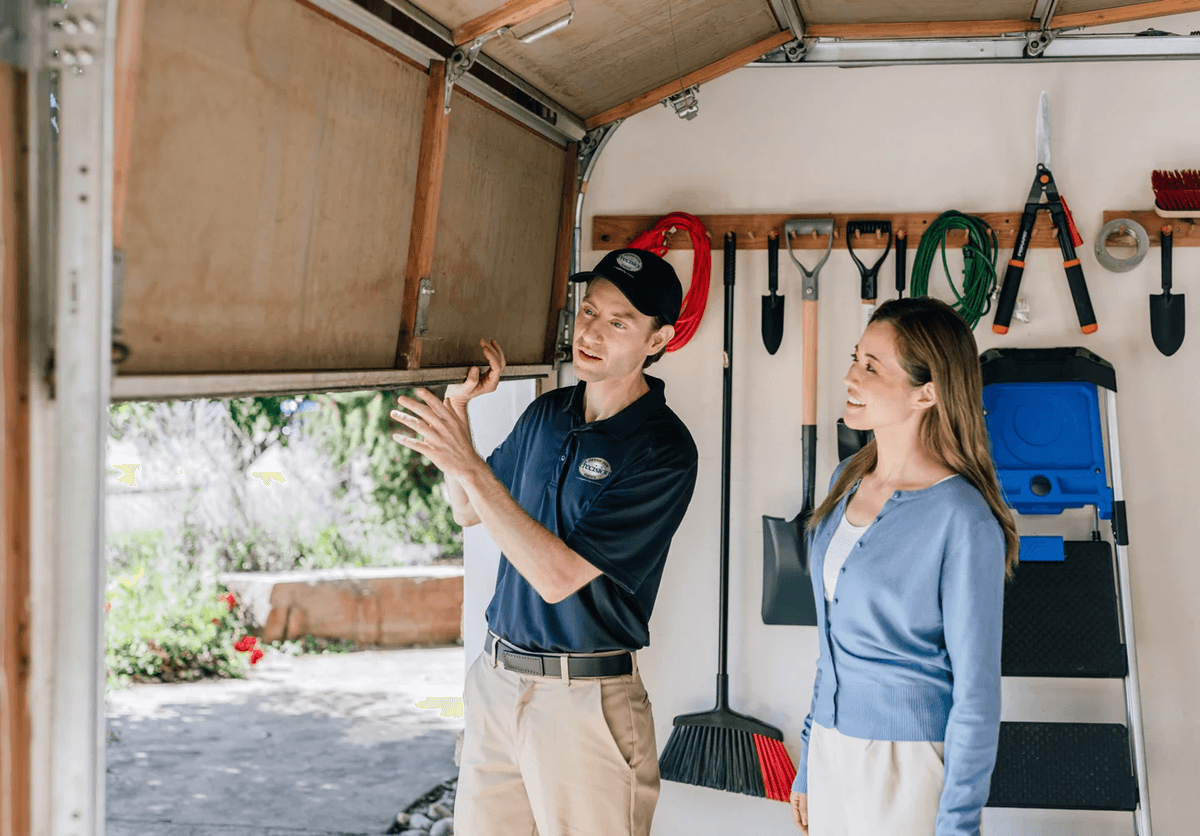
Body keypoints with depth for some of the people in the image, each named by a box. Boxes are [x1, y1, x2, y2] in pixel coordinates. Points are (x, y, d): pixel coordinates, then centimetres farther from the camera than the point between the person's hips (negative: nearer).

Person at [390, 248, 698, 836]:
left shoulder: (662, 450, -16)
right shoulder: (546, 413, 7)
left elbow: (557, 577, -22)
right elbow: (468, 512, 20)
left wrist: (468, 463, -24)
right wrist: (457, 408, 5)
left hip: (586, 698, -7)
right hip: (494, 678, 7)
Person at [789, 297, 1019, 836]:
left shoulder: (964, 519, -18)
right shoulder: (849, 478, 5)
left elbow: (977, 692, -14)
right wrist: (809, 764, 16)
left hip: (909, 768, -6)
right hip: (833, 751, 7)